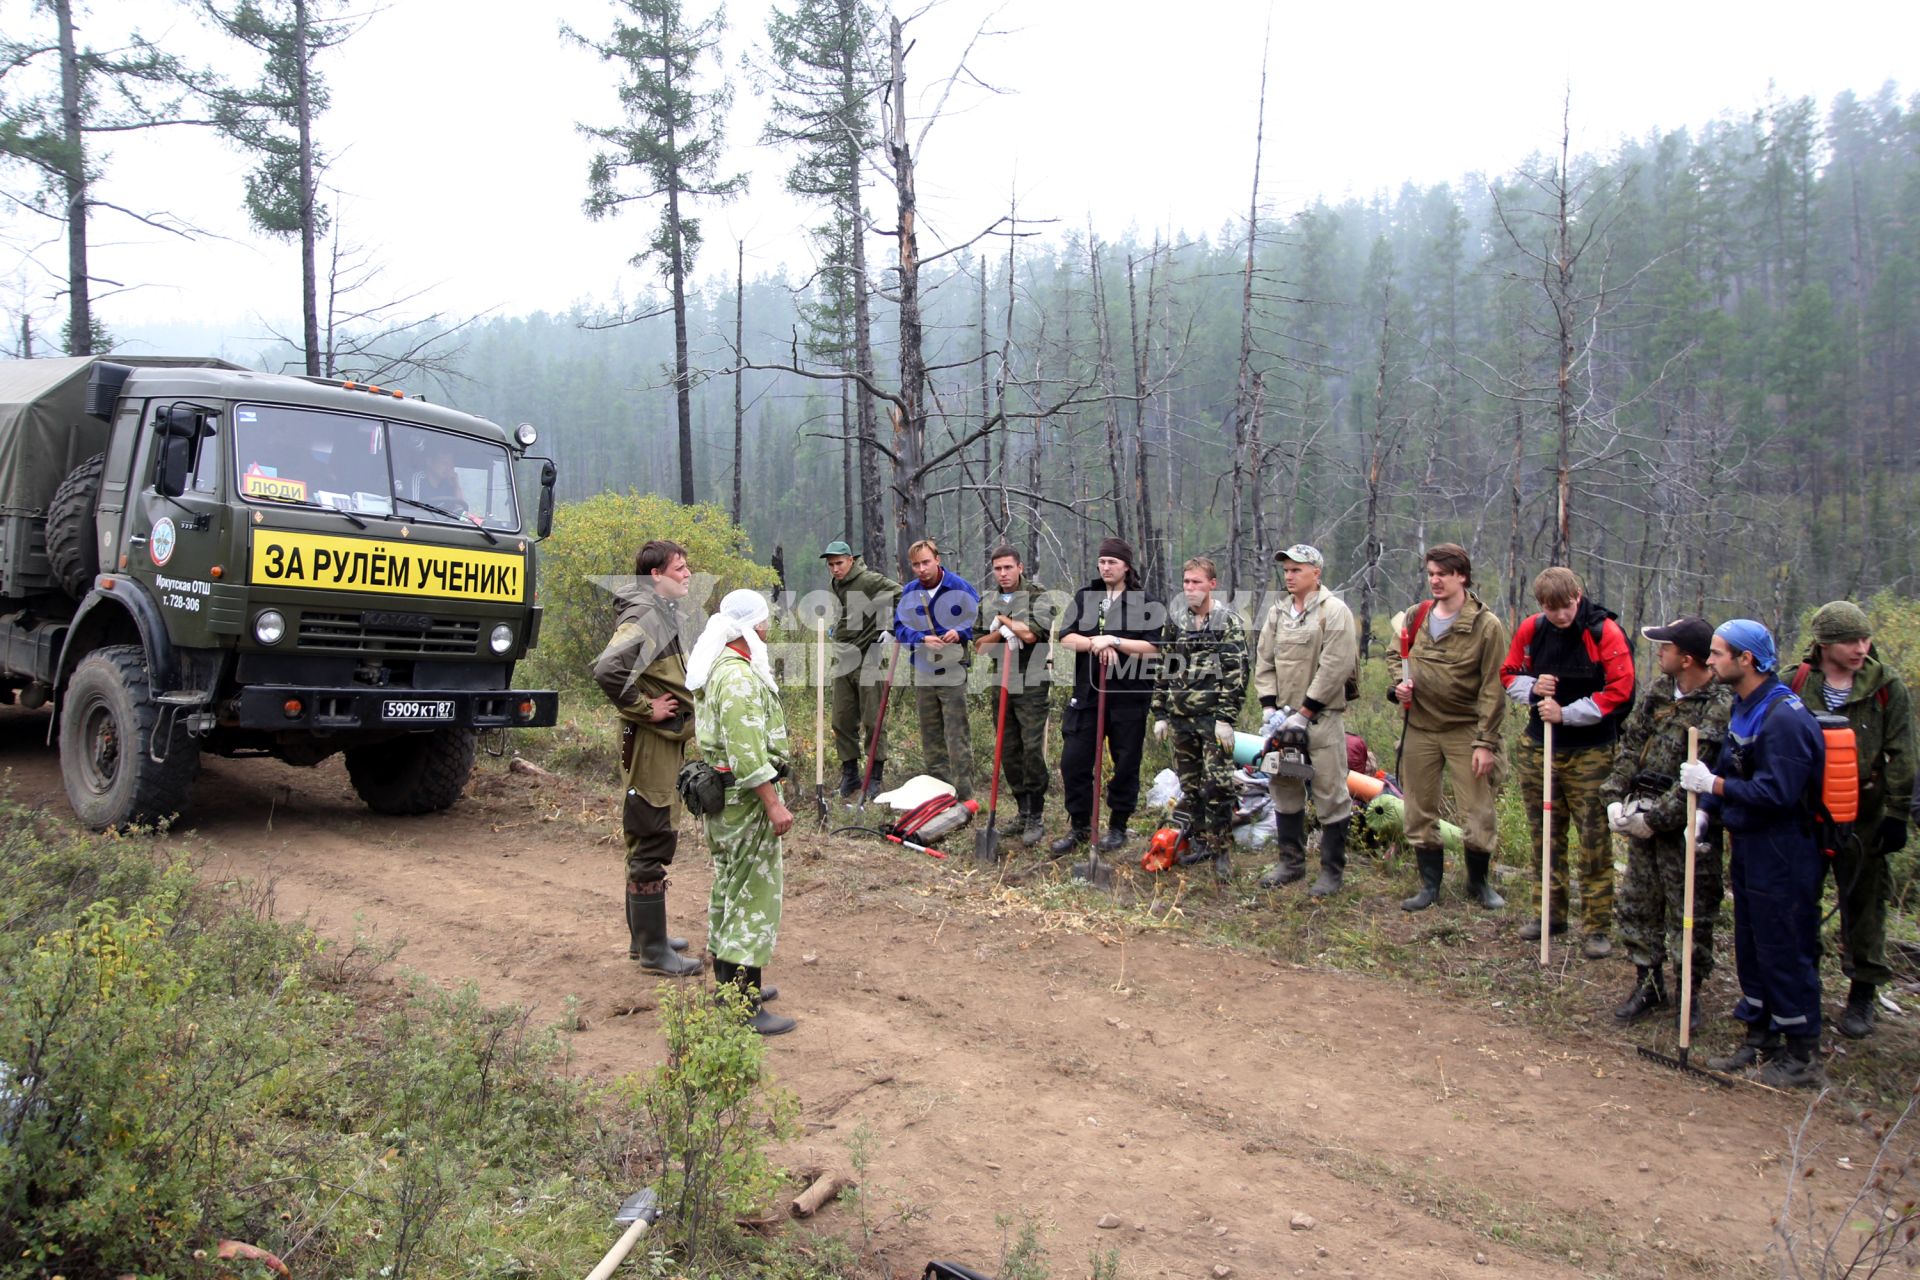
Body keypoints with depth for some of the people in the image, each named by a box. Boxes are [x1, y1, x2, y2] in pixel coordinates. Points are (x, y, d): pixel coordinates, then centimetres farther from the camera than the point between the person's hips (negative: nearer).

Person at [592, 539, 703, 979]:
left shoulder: (665, 614, 14)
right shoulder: (645, 617, -17)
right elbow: (607, 669, -32)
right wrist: (644, 708, -21)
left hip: (669, 741, 10)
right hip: (652, 744, -10)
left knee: (650, 842, 18)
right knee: (652, 846, -3)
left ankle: (644, 936, 30)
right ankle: (653, 951, 5)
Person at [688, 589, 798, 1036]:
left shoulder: (714, 668, 13)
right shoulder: (740, 677, -21)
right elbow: (747, 751, -26)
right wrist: (773, 803, -24)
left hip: (719, 793, 11)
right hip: (745, 797, -11)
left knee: (729, 887, 18)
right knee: (756, 894, -6)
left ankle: (730, 983, 30)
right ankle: (745, 1007, -3)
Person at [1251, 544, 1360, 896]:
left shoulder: (1335, 611, -8)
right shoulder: (1278, 611, 12)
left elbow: (1334, 668, -15)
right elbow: (1264, 661, 11)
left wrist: (1304, 713, -15)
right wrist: (1269, 707, -1)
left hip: (1322, 716, -7)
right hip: (1284, 715, 7)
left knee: (1330, 794, -2)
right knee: (1284, 789, 14)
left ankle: (1332, 869, 9)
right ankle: (1291, 862, 26)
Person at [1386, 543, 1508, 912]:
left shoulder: (1487, 626, -9)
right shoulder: (1414, 617, 4)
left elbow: (1493, 690, -10)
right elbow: (1395, 655, 21)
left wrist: (1485, 742, -13)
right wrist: (1399, 681, -1)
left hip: (1465, 731, -4)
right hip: (1419, 729, 4)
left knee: (1478, 813, 1)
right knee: (1420, 813, 9)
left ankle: (1479, 882, 23)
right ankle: (1429, 885, 23)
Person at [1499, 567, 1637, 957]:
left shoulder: (1606, 633, -12)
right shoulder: (1531, 630, 1)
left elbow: (1619, 693, -14)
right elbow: (1509, 674, 11)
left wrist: (1567, 713, -17)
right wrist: (1532, 689, -10)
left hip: (1591, 753, -4)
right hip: (1539, 746, 4)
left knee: (1595, 841, -2)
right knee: (1545, 835, 13)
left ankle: (1598, 927, 7)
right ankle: (1548, 911, 27)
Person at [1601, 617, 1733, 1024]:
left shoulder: (1722, 708, -17)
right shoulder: (1658, 692, 5)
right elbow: (1629, 745, 7)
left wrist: (1655, 817, -19)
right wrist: (1616, 798, -3)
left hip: (1686, 827, -7)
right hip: (1642, 821, 7)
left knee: (1690, 914, 5)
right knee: (1637, 903, 14)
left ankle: (1689, 994, 22)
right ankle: (1648, 984, 28)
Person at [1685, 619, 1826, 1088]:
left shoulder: (1784, 717, -22)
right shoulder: (1744, 708, 9)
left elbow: (1777, 792, -27)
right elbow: (1731, 770, 16)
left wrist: (1713, 785, -23)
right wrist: (1707, 810, 3)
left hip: (1784, 857, -9)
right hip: (1748, 848, 9)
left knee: (1786, 953, 2)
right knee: (1751, 949, 17)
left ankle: (1802, 1056, 15)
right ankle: (1760, 1040, 31)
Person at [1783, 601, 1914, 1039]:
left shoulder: (1887, 687, -4)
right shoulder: (1796, 685, -2)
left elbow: (1900, 757, -2)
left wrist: (1896, 814, -5)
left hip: (1862, 814, -1)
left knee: (1864, 901, 6)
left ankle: (1863, 993, 19)